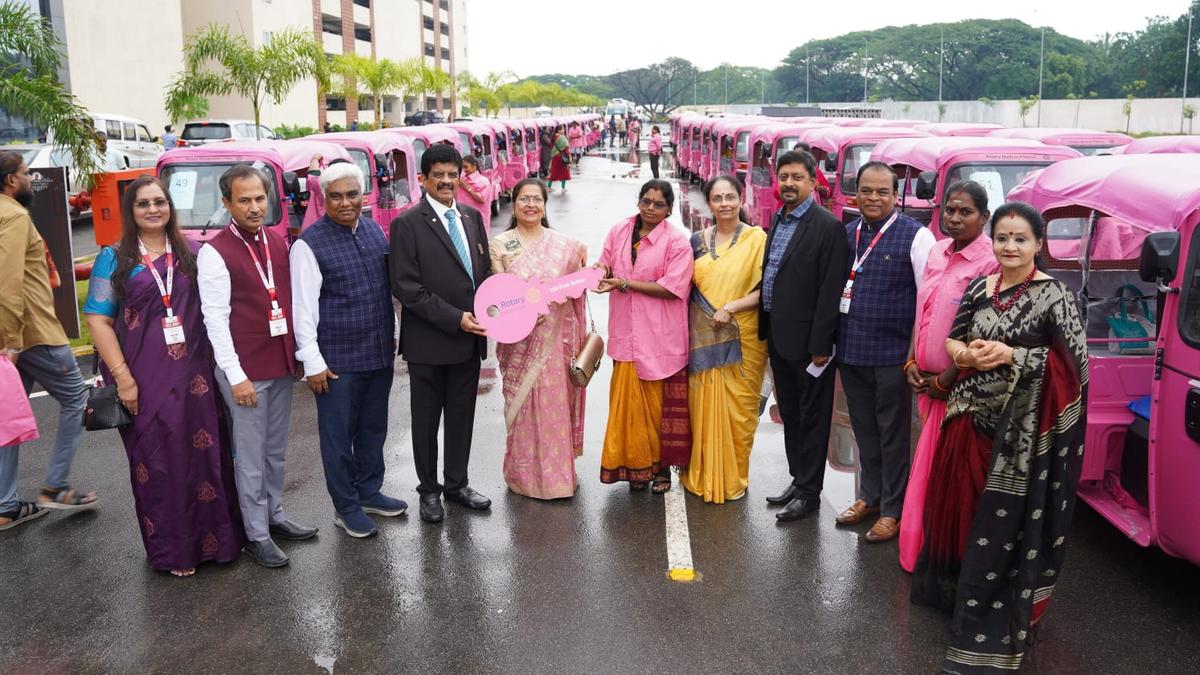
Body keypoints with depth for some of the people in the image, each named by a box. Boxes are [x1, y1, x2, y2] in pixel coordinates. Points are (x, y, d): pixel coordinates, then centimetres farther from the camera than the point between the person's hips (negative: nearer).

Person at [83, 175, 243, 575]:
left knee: (205, 455, 5)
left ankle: (215, 538, 19)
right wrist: (122, 377, -11)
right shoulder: (114, 259, 1)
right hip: (144, 381, -2)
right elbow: (98, 320, -3)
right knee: (158, 463, 6)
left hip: (193, 376, 2)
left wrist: (217, 362, 3)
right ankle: (172, 550, 20)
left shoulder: (192, 254, 8)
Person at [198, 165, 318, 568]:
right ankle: (257, 535, 14)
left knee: (276, 450, 17)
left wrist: (299, 353, 11)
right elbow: (215, 318, -13)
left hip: (282, 364, 6)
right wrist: (236, 375, -16)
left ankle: (274, 516, 32)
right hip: (245, 370, -6)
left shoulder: (277, 242, 8)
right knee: (251, 456, 3)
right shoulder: (215, 252, -11)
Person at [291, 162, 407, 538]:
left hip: (380, 352, 6)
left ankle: (369, 492, 35)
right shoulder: (309, 245, -11)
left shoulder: (375, 230, 7)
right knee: (338, 435, 6)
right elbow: (303, 307, -11)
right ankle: (347, 507, 21)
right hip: (337, 360, -6)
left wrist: (392, 339, 15)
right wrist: (312, 362, -14)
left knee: (373, 428, 18)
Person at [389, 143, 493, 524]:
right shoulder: (408, 224, -10)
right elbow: (406, 287, -14)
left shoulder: (472, 217, 9)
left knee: (462, 416, 15)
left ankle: (456, 483, 31)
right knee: (427, 419, 10)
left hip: (469, 338, 5)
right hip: (429, 341, -5)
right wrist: (454, 318, -18)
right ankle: (429, 490, 25)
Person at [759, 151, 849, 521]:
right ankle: (797, 479, 32)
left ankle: (808, 493, 15)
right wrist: (765, 329, 12)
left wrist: (820, 345, -18)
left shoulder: (828, 227, -14)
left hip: (807, 341, -8)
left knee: (811, 418, 5)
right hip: (778, 337, 8)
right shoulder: (777, 220, 11)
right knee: (790, 415, 18)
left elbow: (831, 290, -17)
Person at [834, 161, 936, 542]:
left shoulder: (915, 236, -9)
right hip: (850, 351, 5)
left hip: (892, 354, -5)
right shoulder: (847, 234, 7)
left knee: (893, 434, 7)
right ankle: (869, 496, 34)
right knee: (864, 429, 18)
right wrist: (833, 340, 9)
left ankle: (893, 510, 20)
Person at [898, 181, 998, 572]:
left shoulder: (989, 263, -16)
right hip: (926, 382, 7)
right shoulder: (937, 252, 7)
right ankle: (919, 548, 27)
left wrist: (945, 380, -11)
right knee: (929, 464, 15)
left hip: (958, 386, -7)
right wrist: (912, 363, 5)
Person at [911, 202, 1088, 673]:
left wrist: (1012, 355, -21)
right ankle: (953, 588, 37)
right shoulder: (978, 287, 8)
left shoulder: (1054, 295, -8)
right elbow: (952, 339, 11)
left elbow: (1072, 361, -13)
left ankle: (991, 623, 14)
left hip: (1020, 427, -5)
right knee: (960, 505, 15)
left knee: (1003, 522, 1)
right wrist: (966, 354, -11)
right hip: (970, 413, 5)